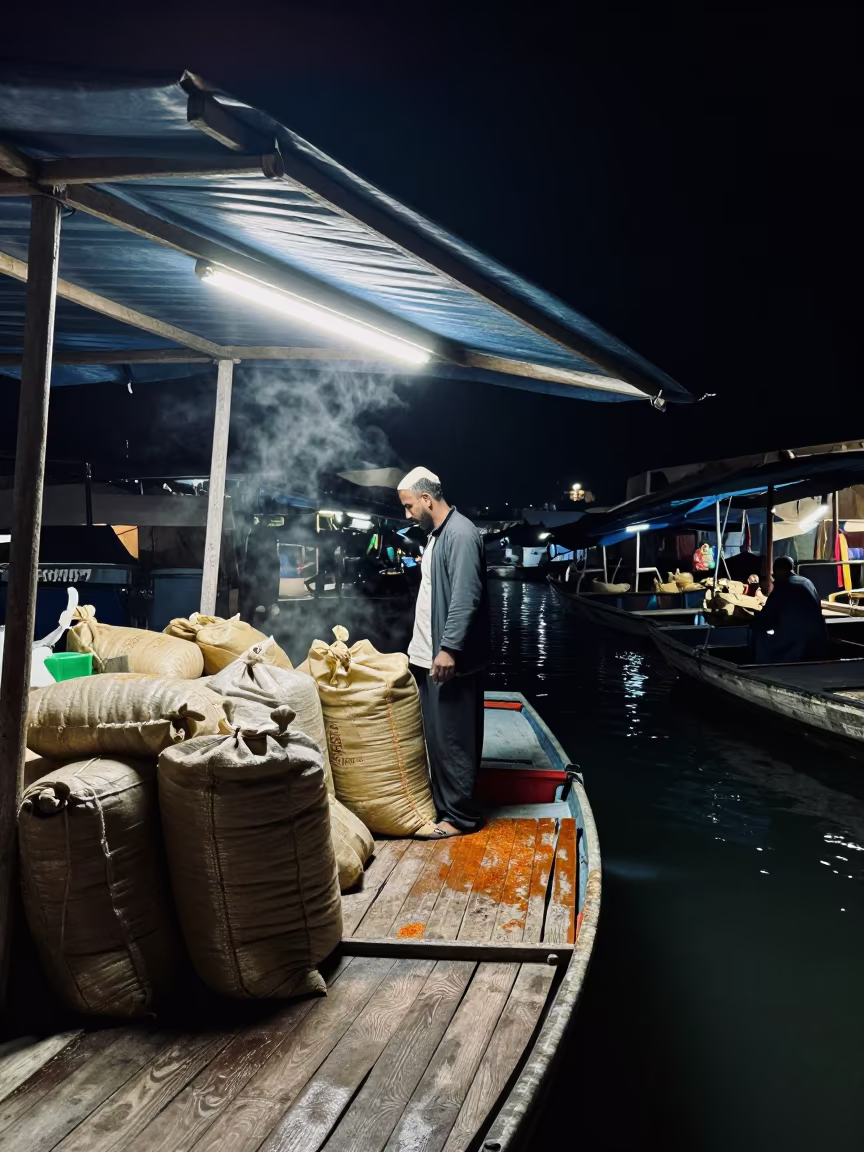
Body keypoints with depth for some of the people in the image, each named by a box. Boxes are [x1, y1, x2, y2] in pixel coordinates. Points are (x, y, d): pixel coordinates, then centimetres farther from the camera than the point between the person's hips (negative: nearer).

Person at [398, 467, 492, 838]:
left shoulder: (460, 533, -15)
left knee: (453, 738, -3)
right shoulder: (436, 534, 16)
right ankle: (442, 805, 26)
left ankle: (458, 815, 7)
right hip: (429, 655, 10)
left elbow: (466, 597, -23)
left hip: (450, 658, -10)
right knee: (436, 736, 15)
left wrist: (449, 648, -26)